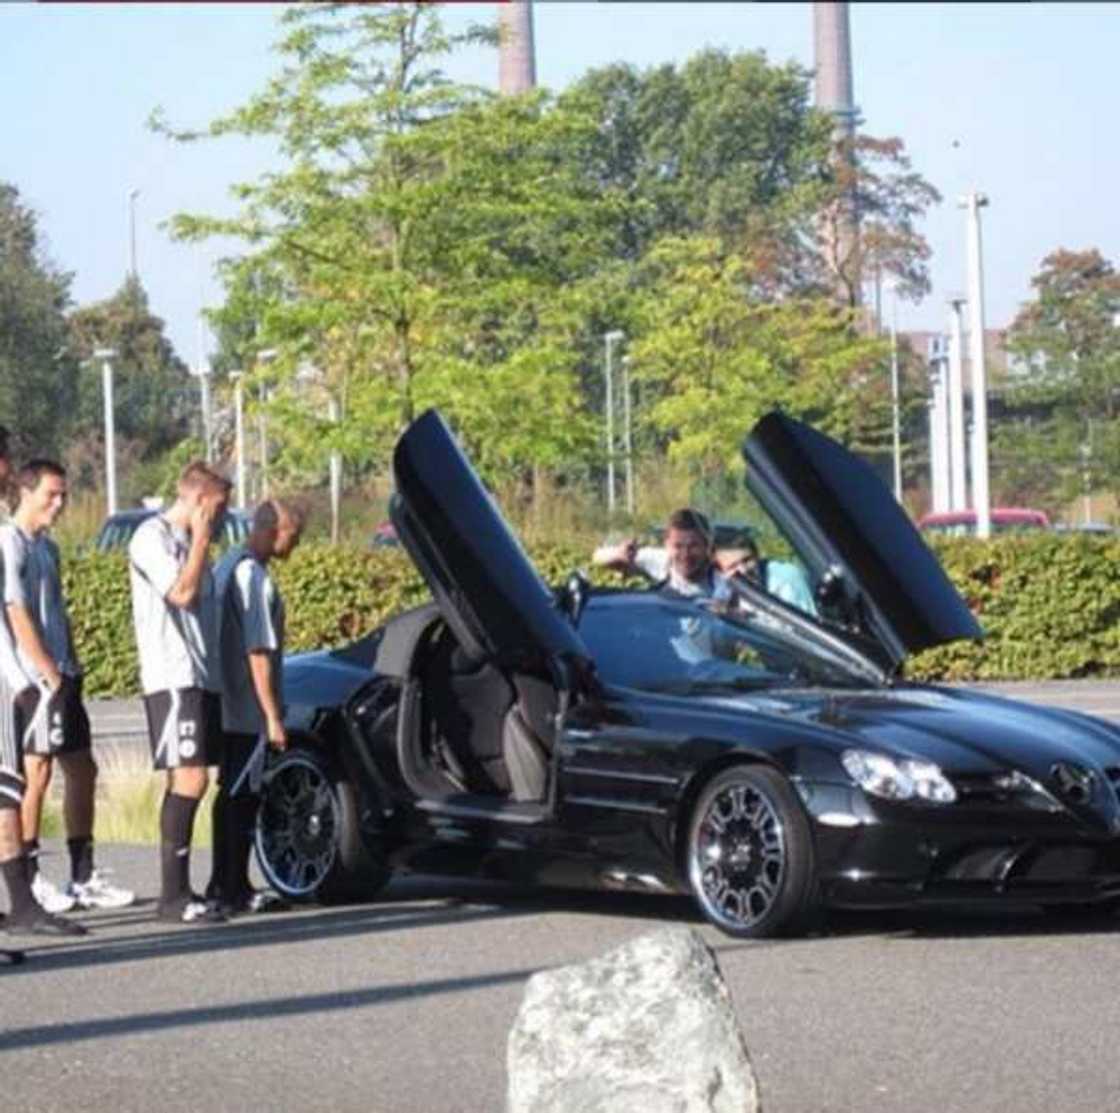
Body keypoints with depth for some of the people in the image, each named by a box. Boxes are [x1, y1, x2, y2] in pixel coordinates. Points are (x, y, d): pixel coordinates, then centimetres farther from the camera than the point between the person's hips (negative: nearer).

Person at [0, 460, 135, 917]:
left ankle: (84, 876, 16)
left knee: (82, 771, 10)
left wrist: (71, 668, 10)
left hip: (62, 678, 9)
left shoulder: (48, 548, 18)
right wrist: (48, 673, -18)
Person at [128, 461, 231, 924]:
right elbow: (182, 592, -18)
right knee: (190, 778, -16)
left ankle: (178, 890, 10)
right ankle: (173, 894, -17)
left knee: (187, 781, 8)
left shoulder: (187, 543, 21)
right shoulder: (152, 538, -7)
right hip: (172, 678, -10)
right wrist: (201, 538, -11)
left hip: (200, 677, 10)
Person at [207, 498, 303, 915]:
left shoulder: (227, 565, 13)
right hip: (248, 708, -10)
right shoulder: (255, 577, -17)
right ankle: (234, 890, -3)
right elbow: (259, 652, -21)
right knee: (242, 795, -5)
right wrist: (273, 716, -19)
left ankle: (224, 884, 20)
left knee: (231, 793, 14)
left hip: (226, 704, 10)